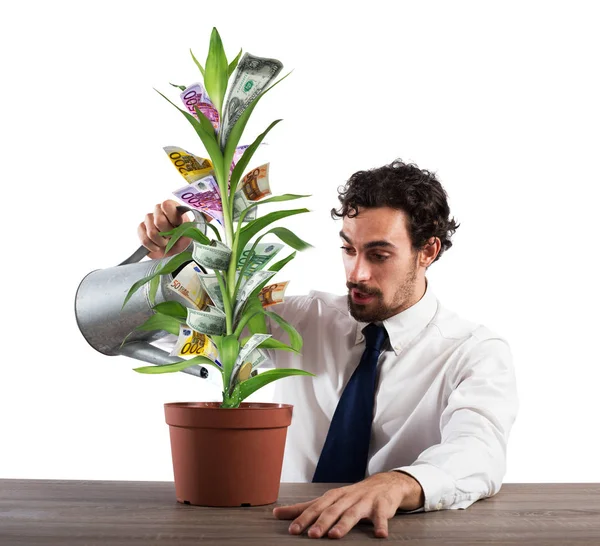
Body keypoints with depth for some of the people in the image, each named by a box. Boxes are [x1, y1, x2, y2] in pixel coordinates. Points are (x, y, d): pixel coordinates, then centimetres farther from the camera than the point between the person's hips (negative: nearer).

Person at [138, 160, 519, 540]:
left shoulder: (476, 352, -8)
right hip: (288, 524, 2)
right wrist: (175, 255, -10)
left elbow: (478, 452, -27)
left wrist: (394, 486, -49)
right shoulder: (308, 319, 6)